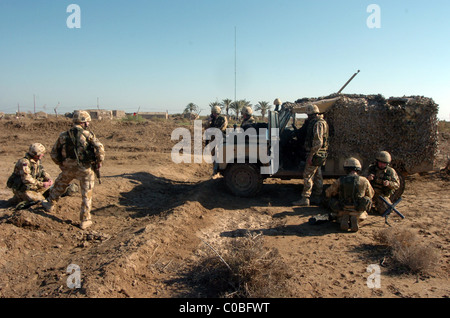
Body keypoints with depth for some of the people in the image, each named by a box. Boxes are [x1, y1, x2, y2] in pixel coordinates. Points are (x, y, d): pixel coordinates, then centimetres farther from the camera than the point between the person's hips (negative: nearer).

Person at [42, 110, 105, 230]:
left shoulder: (63, 136, 3)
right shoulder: (88, 134, -10)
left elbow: (54, 153, 9)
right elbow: (100, 148, -21)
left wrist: (61, 164, 22)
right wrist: (99, 161, -6)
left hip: (68, 168, 4)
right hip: (85, 169, -3)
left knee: (59, 185, 30)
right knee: (86, 195, 8)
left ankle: (50, 204, 49)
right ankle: (85, 221, 12)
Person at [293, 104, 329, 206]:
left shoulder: (318, 123, -17)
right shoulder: (322, 122, 16)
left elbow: (318, 142, -24)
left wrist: (311, 155, -23)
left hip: (315, 154, -10)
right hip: (321, 154, 10)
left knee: (308, 176, -7)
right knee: (317, 176, 15)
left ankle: (305, 199, -4)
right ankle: (317, 197, 23)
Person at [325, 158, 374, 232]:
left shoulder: (339, 181, -9)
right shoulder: (364, 181, -8)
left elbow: (328, 193, 2)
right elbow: (371, 195, 9)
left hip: (343, 212, 0)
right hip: (358, 213, 0)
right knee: (364, 215, 37)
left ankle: (343, 220, -2)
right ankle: (355, 220, 0)